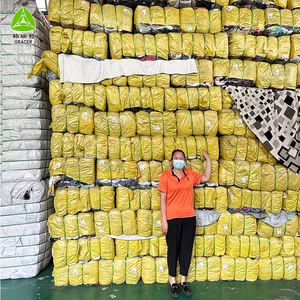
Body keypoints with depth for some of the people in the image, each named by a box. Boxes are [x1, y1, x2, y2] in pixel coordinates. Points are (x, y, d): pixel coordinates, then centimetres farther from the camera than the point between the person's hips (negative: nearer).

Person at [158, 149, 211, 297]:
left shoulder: (190, 174, 5)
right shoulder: (166, 176, -6)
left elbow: (206, 177, 19)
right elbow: (163, 199, -5)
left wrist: (208, 159, 13)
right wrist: (164, 220, -8)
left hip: (189, 218, 4)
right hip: (172, 218, -3)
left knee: (187, 248, 10)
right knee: (173, 249, 7)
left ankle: (183, 280, 25)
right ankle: (172, 282, 21)